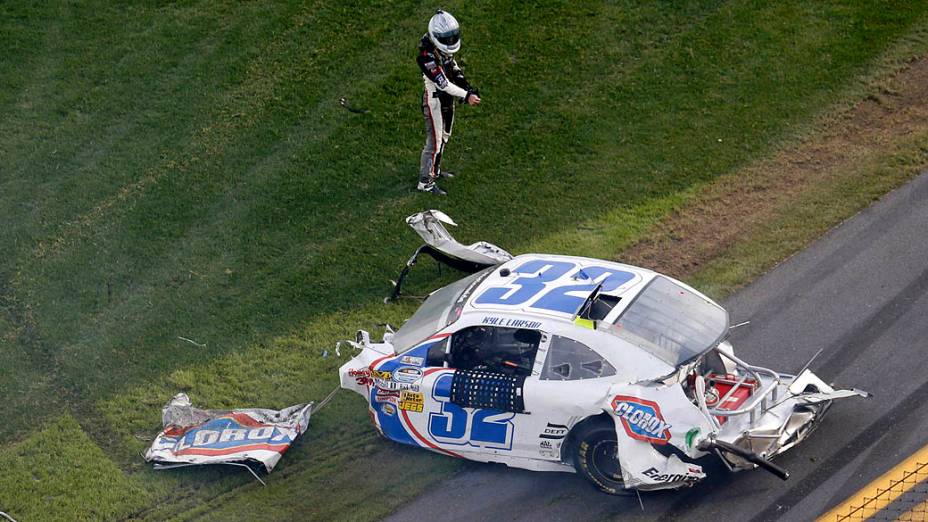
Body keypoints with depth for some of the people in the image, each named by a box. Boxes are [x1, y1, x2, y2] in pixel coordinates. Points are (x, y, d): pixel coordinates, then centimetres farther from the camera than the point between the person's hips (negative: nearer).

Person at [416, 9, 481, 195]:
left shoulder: (445, 48, -3)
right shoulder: (428, 56, -31)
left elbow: (455, 70, 10)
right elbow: (443, 84, -31)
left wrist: (469, 88, -3)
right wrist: (466, 96, -30)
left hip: (448, 99, 9)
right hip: (434, 101, -9)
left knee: (443, 137, 22)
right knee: (434, 142, -1)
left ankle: (434, 170, 40)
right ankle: (425, 181, 11)